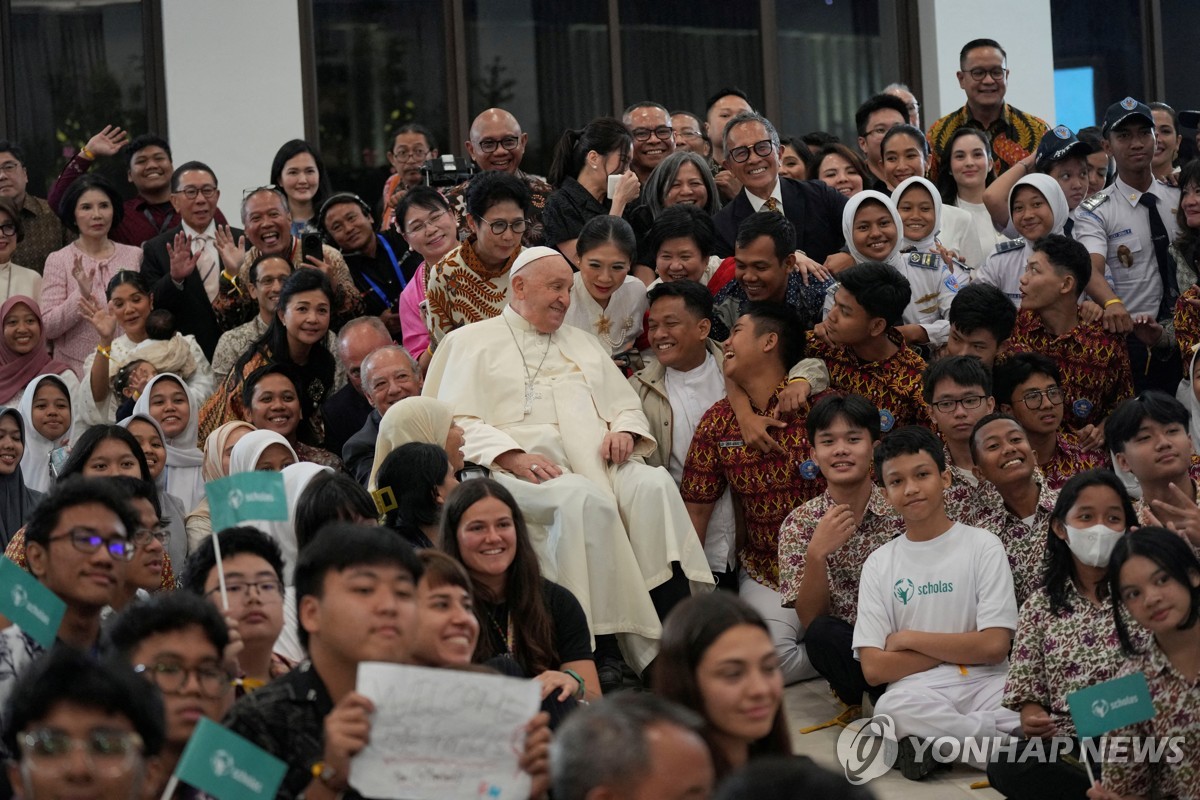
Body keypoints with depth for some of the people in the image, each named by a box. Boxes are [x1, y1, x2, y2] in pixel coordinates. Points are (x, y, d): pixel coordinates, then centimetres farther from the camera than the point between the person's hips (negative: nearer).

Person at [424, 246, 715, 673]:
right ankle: (639, 647, -40)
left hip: (599, 461, 4)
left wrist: (624, 431, 4)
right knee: (586, 499, -38)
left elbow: (628, 407, 30)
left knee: (655, 485, -30)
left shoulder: (583, 343, 33)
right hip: (524, 472, -4)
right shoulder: (472, 342, 16)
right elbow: (459, 422, 3)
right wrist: (514, 457, -15)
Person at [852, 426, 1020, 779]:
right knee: (894, 708, -36)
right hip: (918, 689, 2)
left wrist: (908, 639, -1)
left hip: (984, 684, -1)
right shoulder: (879, 564, 10)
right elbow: (874, 668, 0)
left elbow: (994, 646, -5)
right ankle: (1008, 737, -18)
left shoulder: (982, 545, 6)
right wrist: (960, 649, -3)